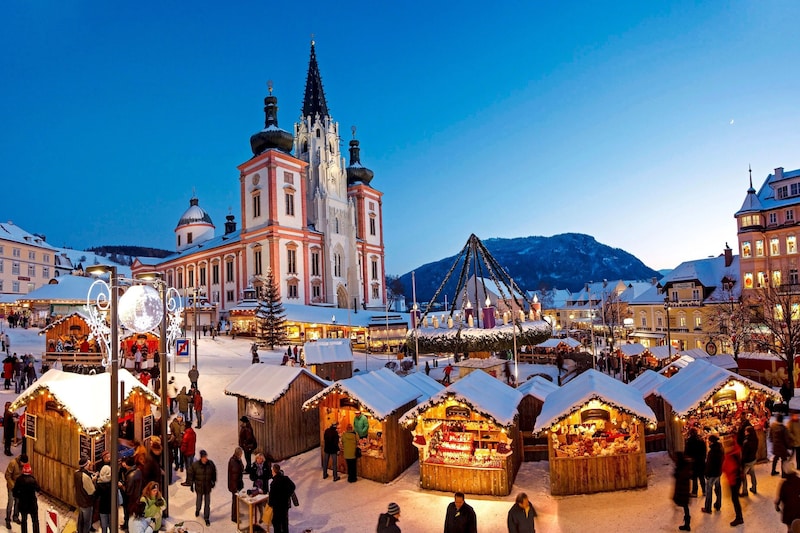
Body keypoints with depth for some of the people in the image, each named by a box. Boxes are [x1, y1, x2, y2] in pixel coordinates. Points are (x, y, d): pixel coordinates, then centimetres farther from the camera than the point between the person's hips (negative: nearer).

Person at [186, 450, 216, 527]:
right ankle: (197, 510, 52)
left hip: (208, 487, 1)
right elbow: (190, 474, -4)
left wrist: (213, 482, 12)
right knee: (199, 500, 17)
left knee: (207, 503, 6)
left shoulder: (210, 464, -12)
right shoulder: (195, 465, -17)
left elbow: (214, 473, 4)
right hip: (199, 486, -1)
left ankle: (207, 518, 22)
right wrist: (191, 484, -1)